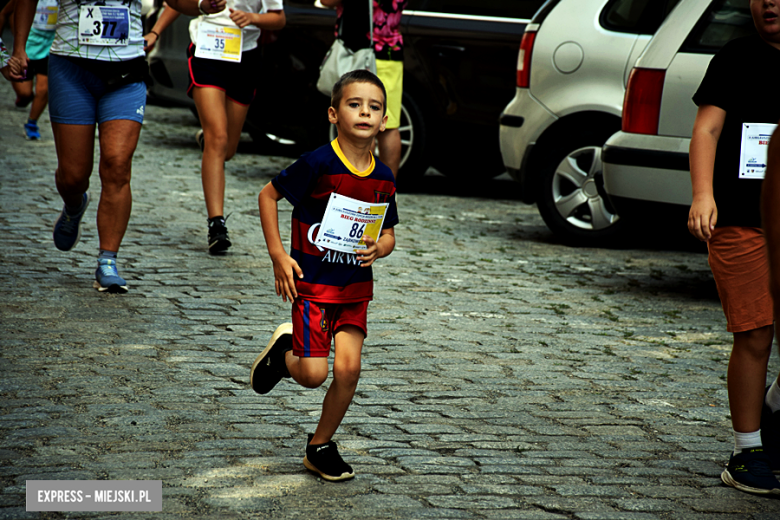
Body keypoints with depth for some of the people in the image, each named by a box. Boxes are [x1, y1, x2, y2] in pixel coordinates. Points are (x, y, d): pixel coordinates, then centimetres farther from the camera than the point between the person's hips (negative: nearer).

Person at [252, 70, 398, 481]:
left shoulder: (383, 179, 0)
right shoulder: (318, 164, -16)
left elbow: (388, 233, 12)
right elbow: (268, 195, -6)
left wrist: (378, 248, -12)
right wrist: (278, 255, -10)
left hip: (356, 284, 4)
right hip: (312, 282, -4)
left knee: (348, 369, -6)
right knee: (312, 375, -9)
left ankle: (321, 446, 15)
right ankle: (284, 350, 27)